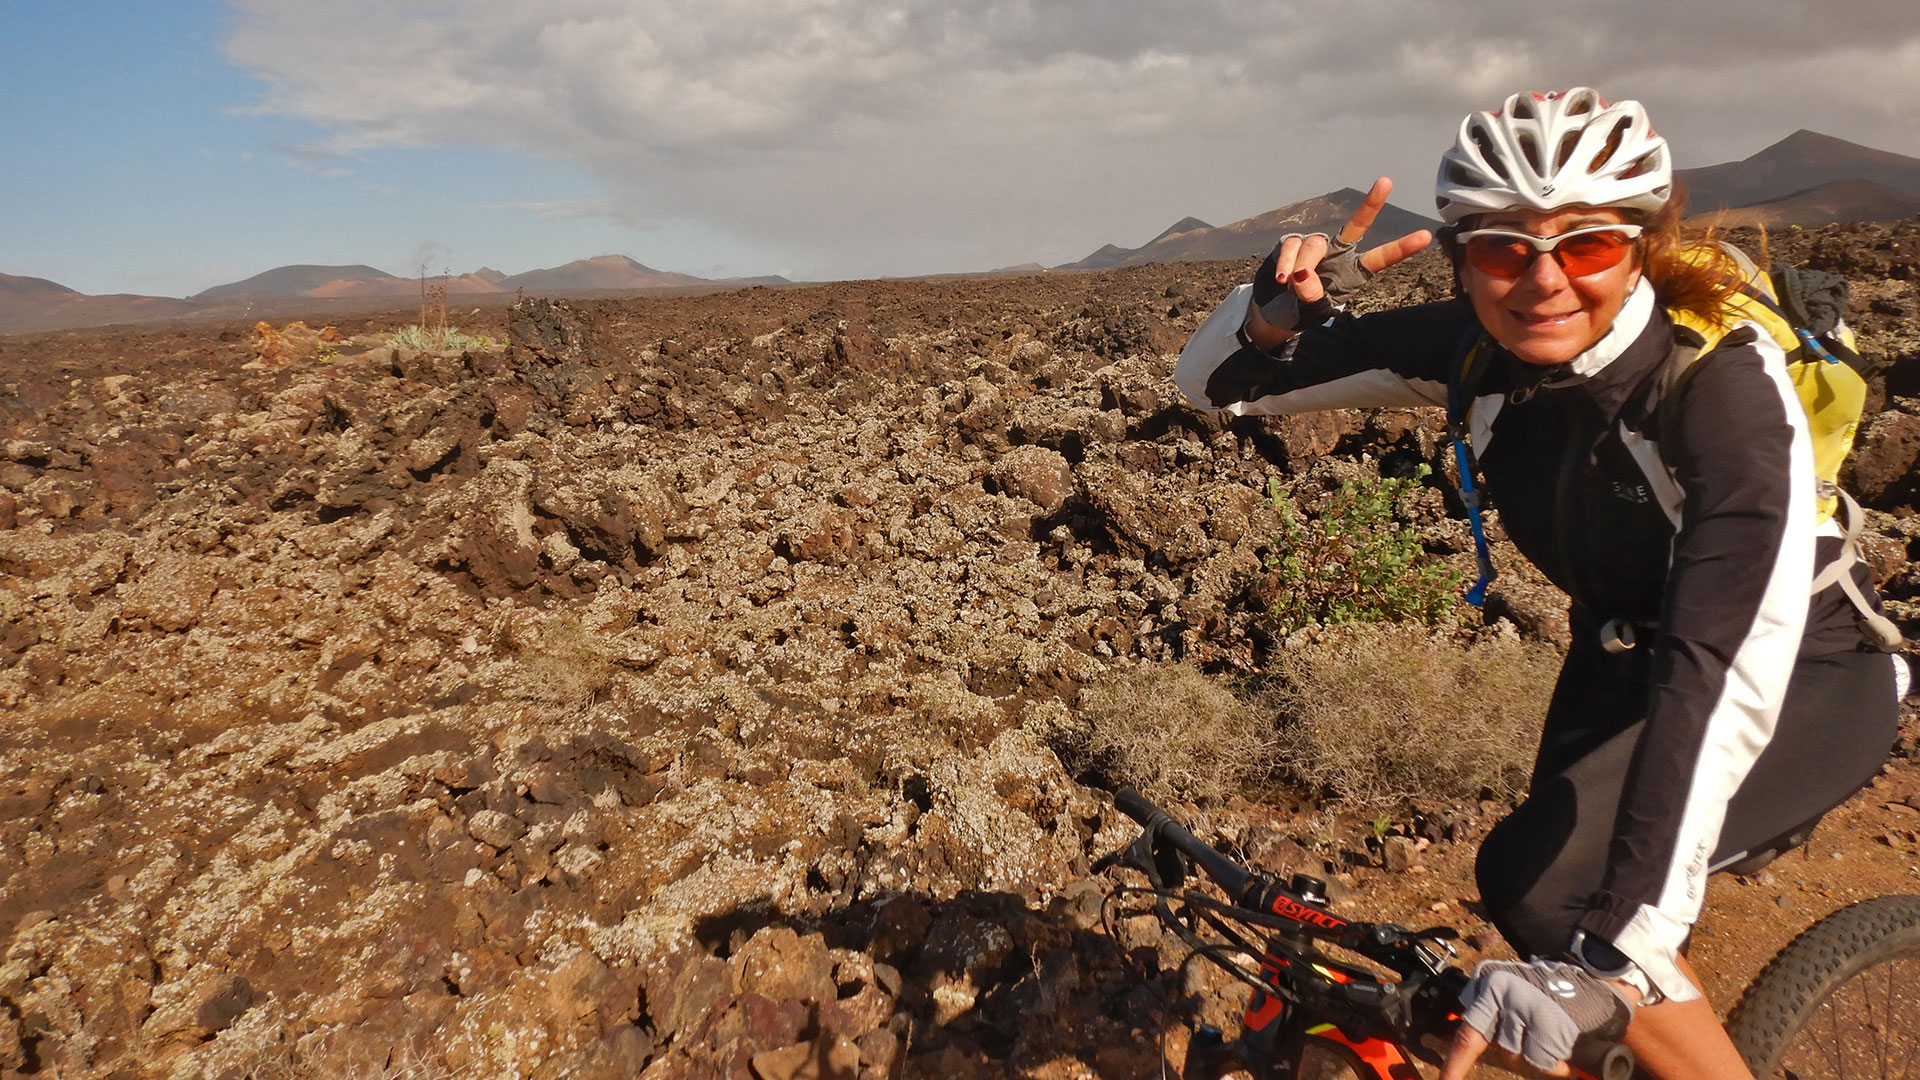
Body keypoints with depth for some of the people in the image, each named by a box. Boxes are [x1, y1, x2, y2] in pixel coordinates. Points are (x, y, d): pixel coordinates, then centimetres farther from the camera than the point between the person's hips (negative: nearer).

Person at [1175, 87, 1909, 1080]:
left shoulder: (1728, 380, -31)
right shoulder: (1474, 348, -18)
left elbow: (1725, 678, -40)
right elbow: (1217, 383, -13)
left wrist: (1616, 955, -47)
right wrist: (1278, 313, -37)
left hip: (1801, 678, -4)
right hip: (1619, 660, 5)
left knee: (1537, 883, -27)